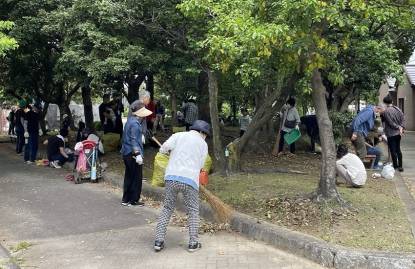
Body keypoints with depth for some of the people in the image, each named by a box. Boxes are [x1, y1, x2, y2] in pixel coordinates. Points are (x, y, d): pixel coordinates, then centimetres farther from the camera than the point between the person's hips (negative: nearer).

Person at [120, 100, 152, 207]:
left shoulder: (130, 120, 12)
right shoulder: (135, 124, -18)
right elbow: (134, 140, -25)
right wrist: (138, 154, -30)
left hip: (126, 153, 10)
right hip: (132, 154, -10)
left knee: (129, 177, 16)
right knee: (136, 178, 2)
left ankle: (126, 199, 22)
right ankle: (134, 200, 9)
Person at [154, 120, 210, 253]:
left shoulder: (178, 135, 10)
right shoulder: (203, 144, 12)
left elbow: (163, 148, -3)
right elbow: (200, 165, 11)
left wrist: (172, 152, 18)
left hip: (171, 177, 1)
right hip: (190, 179, -1)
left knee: (167, 209, 13)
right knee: (193, 211, 14)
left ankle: (159, 241, 9)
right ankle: (193, 243, 13)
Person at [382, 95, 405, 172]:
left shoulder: (385, 112, -15)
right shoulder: (398, 109, 2)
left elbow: (391, 123, -15)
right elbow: (403, 119, -3)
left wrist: (398, 127, -3)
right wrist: (401, 127, -9)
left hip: (391, 134, -6)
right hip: (398, 133, 6)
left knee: (393, 150, 5)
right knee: (398, 149, 15)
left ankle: (395, 166, 12)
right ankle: (400, 166, 16)